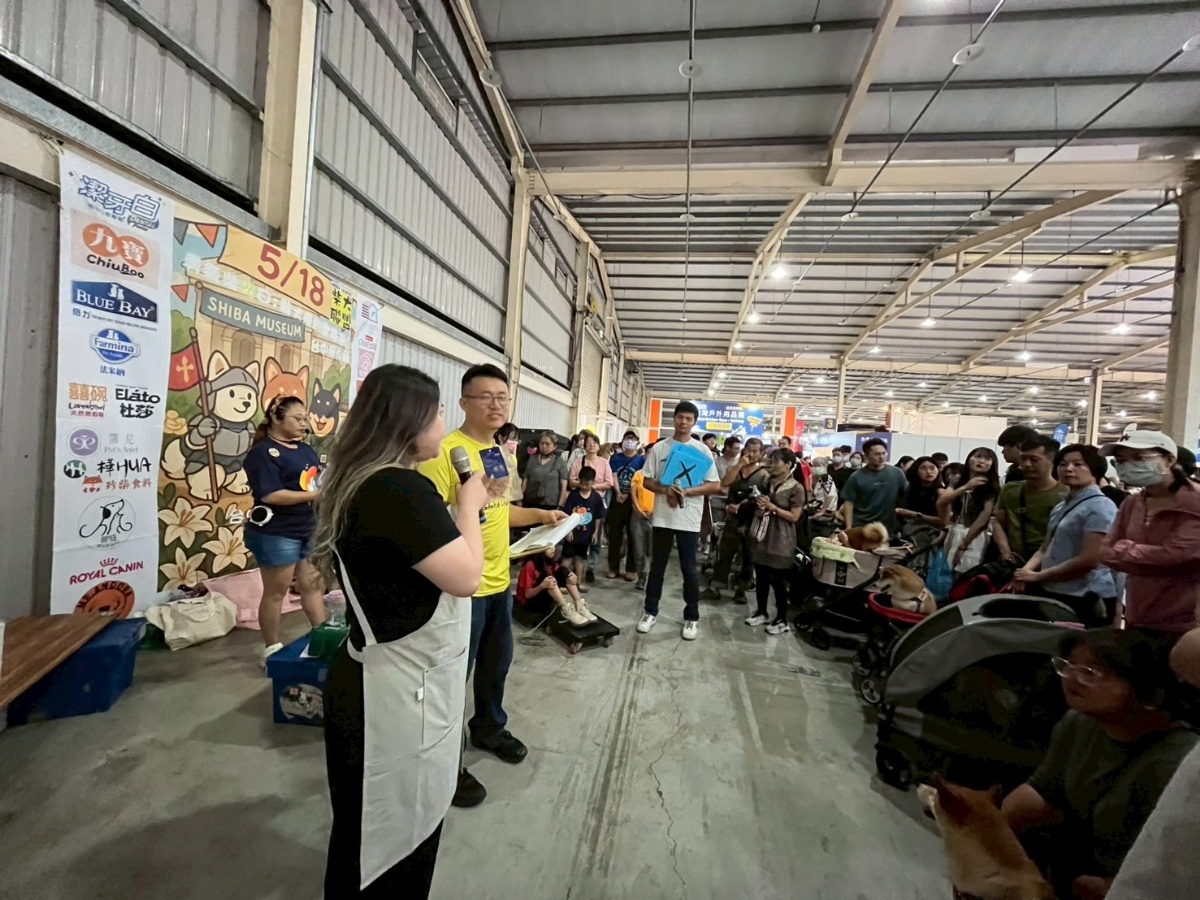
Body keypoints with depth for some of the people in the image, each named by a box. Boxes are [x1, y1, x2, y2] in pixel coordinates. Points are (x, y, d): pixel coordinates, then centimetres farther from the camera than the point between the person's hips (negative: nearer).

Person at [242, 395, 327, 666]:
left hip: (309, 529, 8)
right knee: (276, 593, 7)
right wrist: (315, 495, -23)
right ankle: (271, 650, 23)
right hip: (276, 534, -7)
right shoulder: (263, 452, -13)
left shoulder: (305, 450, 11)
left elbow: (319, 481, 18)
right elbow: (271, 495, -22)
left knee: (313, 585, 14)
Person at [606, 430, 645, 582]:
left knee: (633, 535, 1)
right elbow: (613, 476, 3)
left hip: (633, 500, -2)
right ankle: (613, 567, 16)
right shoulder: (616, 458, 12)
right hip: (617, 499, 3)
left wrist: (627, 494, -12)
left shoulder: (641, 459, 3)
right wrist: (618, 492, -13)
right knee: (614, 534, 6)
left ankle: (631, 569, 11)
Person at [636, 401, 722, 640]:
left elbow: (715, 485, -2)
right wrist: (666, 490, -15)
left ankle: (691, 618, 24)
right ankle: (651, 612, 27)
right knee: (657, 567, 12)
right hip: (662, 517, 1)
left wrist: (687, 491, -15)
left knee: (689, 570, 8)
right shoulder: (659, 448, 2)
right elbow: (647, 481, 4)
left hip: (689, 519, -1)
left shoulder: (702, 450, 0)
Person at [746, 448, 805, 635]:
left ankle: (782, 620, 15)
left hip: (780, 539, -6)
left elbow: (794, 516, -12)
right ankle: (761, 613, 25)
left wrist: (772, 508, -17)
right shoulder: (769, 483, 10)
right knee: (760, 577, 10)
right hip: (763, 535, 6)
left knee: (778, 580, 0)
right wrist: (759, 507, -2)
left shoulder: (796, 488, -8)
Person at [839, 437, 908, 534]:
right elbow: (848, 503, -5)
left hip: (887, 528, 2)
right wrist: (849, 528, -10)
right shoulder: (856, 477, -6)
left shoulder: (896, 473, -1)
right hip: (860, 527, -2)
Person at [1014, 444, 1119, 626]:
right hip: (1053, 593, 7)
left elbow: (1089, 561, -19)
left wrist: (1037, 576, -16)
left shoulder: (1100, 506, -12)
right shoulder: (1061, 507, 13)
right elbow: (1045, 549, 12)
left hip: (1086, 600, -7)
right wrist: (1025, 571, -6)